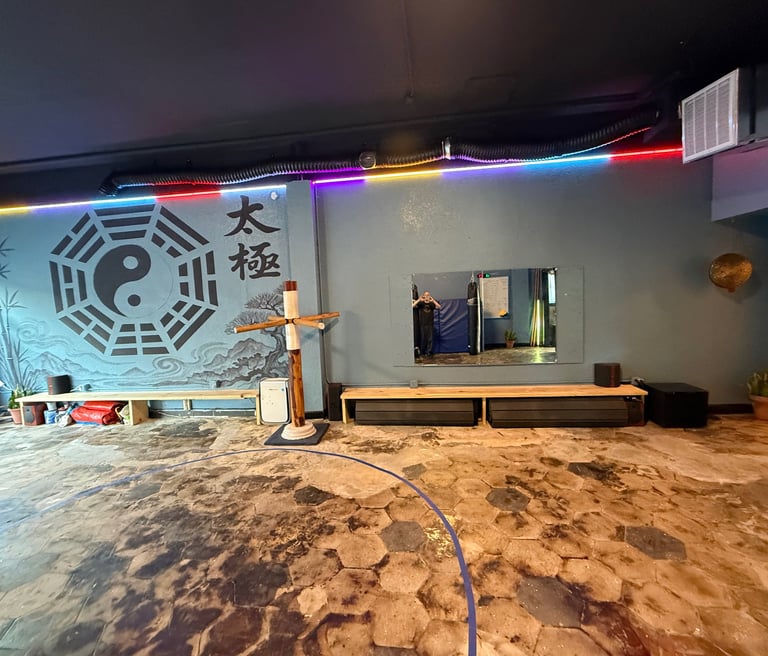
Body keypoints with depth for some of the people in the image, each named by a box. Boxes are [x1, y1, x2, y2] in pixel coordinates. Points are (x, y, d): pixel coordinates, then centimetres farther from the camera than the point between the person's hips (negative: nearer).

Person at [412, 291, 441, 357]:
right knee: (422, 338, 3)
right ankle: (422, 352, 13)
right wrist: (419, 300, -21)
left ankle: (428, 352, 9)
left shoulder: (432, 304, 6)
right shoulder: (421, 303, 4)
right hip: (422, 324, -1)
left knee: (429, 339, 1)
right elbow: (413, 306, -12)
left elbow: (439, 307, -11)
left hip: (430, 324, 1)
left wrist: (433, 300, -21)